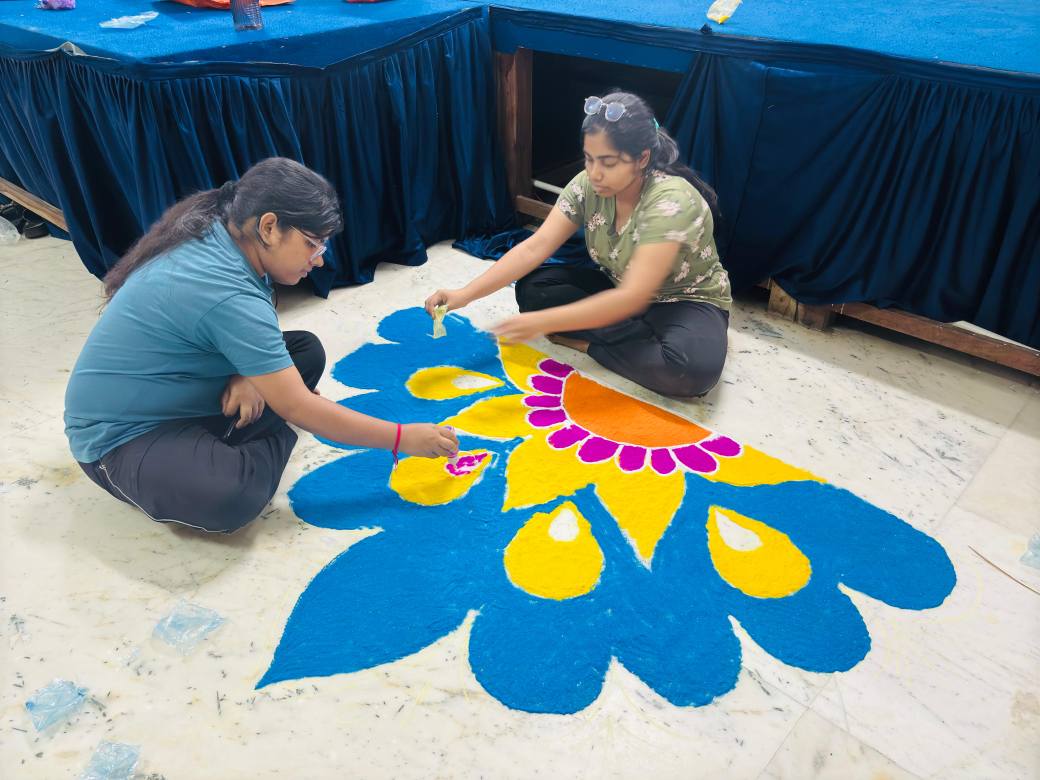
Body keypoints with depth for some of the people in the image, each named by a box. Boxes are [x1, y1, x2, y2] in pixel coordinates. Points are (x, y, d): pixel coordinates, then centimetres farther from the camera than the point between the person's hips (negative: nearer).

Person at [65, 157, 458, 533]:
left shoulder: (218, 236, -6)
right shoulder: (224, 291, -31)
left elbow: (250, 339, 10)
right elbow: (298, 408, -28)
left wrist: (248, 375, -14)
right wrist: (403, 438, -21)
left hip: (175, 395, 9)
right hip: (121, 433, -9)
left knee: (306, 350, 2)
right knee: (232, 497, -36)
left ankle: (209, 450, -3)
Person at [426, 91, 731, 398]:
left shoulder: (672, 201, -31)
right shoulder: (588, 184, -13)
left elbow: (632, 298, -38)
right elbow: (534, 248, -17)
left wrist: (543, 322, -43)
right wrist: (466, 294, -29)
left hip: (686, 301, -5)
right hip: (618, 290, 6)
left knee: (695, 365, -39)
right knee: (532, 286, -15)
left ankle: (585, 343, -17)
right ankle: (647, 337, -14)